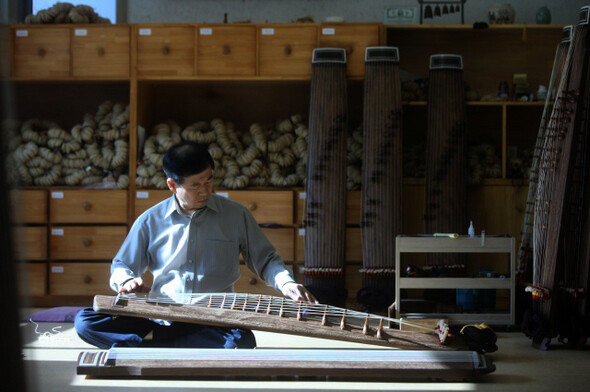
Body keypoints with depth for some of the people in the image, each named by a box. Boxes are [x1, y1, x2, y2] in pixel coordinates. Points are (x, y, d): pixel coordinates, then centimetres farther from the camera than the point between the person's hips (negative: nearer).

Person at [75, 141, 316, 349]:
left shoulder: (235, 216, 9)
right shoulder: (151, 221, 10)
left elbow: (265, 260, 15)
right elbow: (121, 267, 18)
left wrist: (285, 283, -7)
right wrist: (127, 281, -7)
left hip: (213, 323, -1)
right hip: (160, 318, 1)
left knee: (242, 342, -39)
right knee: (85, 322, -22)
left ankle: (138, 348, -28)